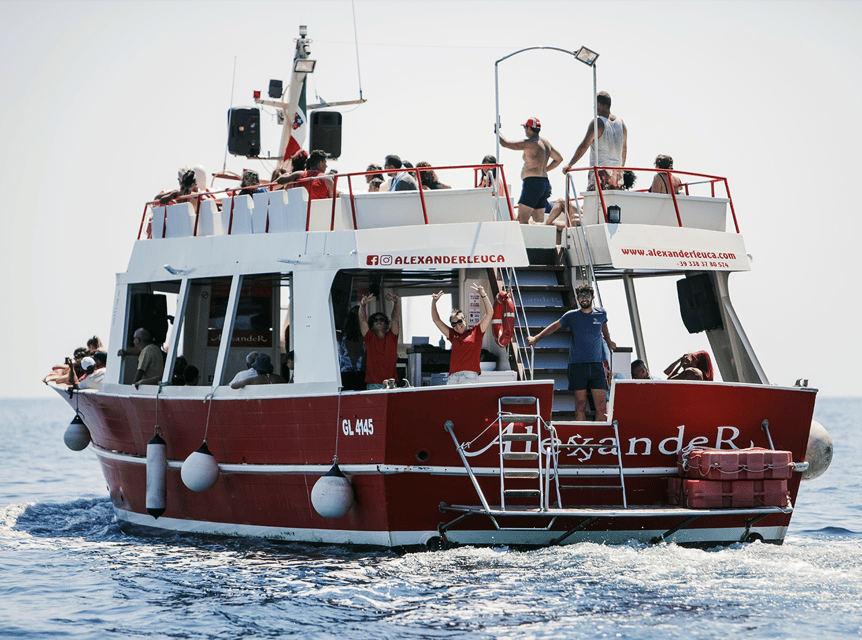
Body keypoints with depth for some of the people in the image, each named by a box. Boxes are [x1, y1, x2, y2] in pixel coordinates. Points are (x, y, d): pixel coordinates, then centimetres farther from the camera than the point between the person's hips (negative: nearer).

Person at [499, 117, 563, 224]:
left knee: (522, 219, -12)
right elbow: (559, 159, 28)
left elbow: (505, 143, -9)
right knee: (539, 222, 8)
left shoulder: (529, 143, -12)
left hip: (532, 183, -9)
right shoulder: (545, 143, 15)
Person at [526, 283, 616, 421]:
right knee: (580, 406, -3)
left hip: (596, 364, 1)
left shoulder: (601, 314, 9)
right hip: (577, 364, -1)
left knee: (601, 407, -7)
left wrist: (609, 341, 46)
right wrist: (535, 338, 13)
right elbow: (554, 326, 16)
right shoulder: (571, 316, 4)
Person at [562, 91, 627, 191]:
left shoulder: (597, 123, -10)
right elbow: (624, 149, 19)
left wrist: (569, 165, -5)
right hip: (616, 174, 7)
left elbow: (583, 146, -12)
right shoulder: (621, 123, 11)